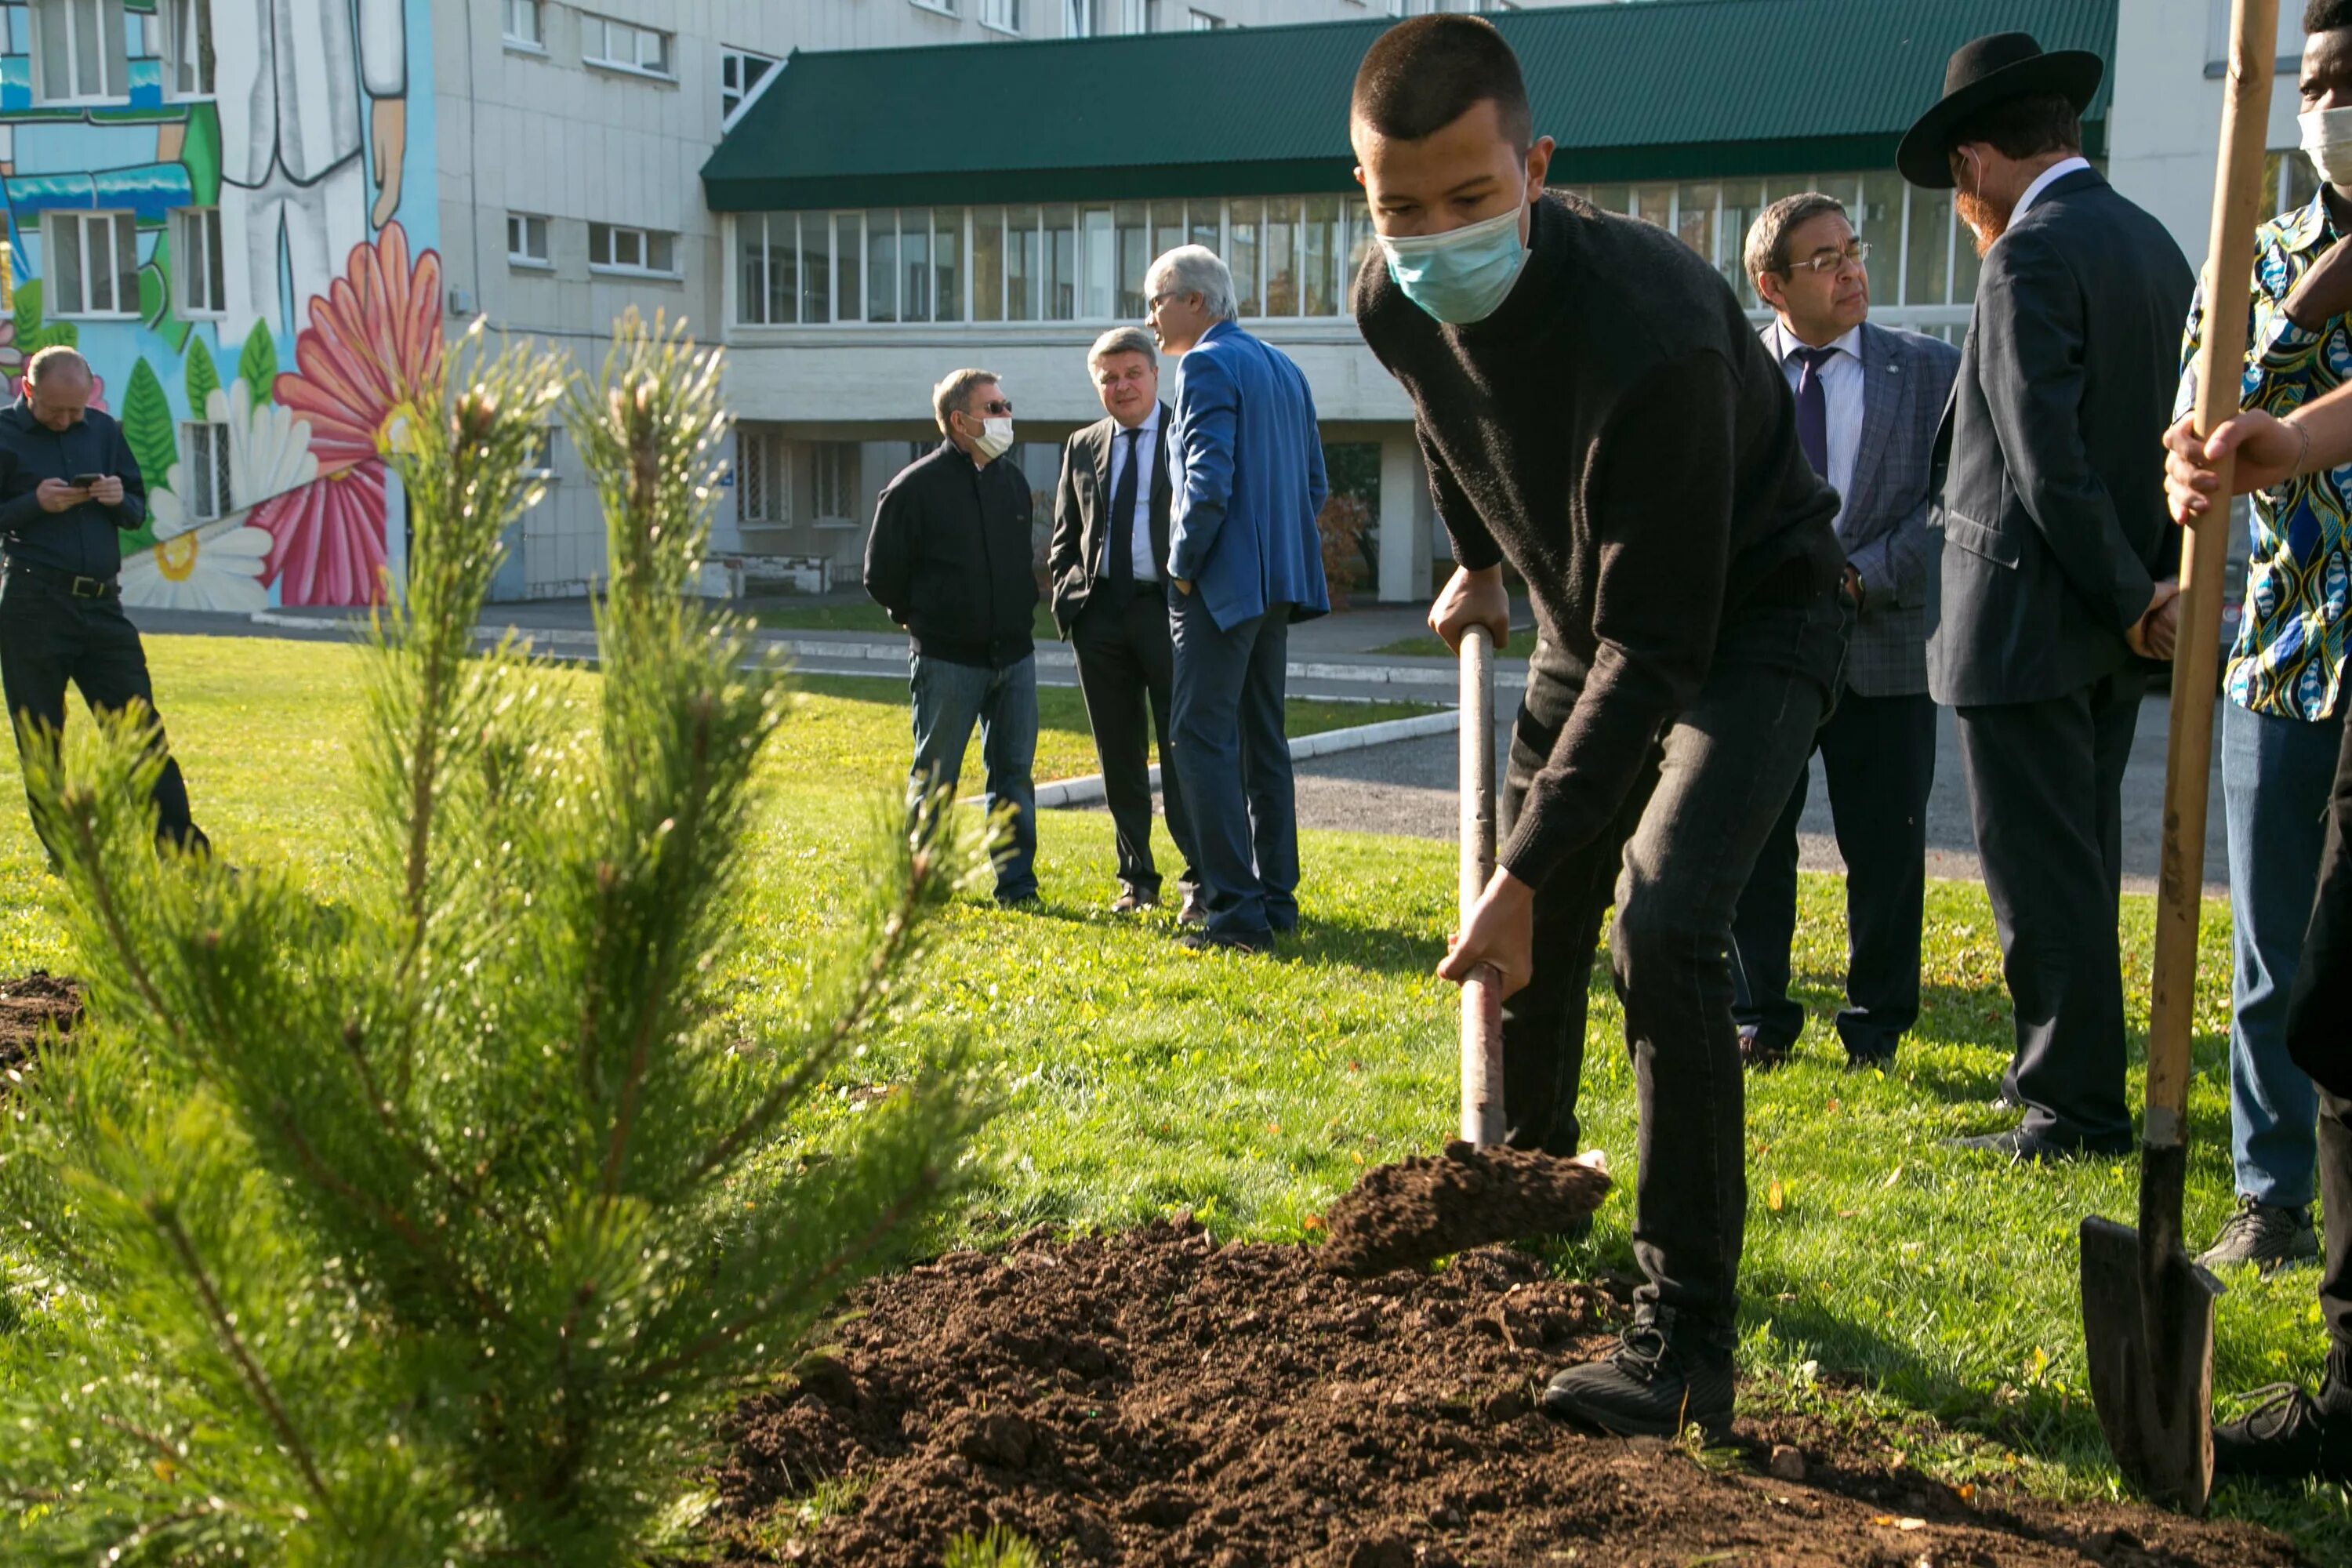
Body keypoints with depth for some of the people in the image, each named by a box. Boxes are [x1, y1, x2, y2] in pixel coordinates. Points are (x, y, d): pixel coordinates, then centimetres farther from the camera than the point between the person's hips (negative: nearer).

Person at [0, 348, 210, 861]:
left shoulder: (103, 430, 11)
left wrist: (120, 500, -5)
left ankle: (186, 852, -1)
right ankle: (64, 854, 14)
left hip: (102, 603, 3)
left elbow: (138, 510, 16)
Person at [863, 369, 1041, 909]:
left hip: (1014, 656, 5)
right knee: (934, 777, 3)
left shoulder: (1012, 480, 10)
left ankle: (1015, 882, 14)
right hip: (947, 661, -5)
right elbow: (881, 575, -1)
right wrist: (924, 619, 6)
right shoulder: (916, 487, -9)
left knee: (1015, 772, 6)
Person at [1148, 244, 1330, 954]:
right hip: (1279, 582, 9)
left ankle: (1238, 909, -11)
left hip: (1223, 583, -9)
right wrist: (1281, 544, 16)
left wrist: (1183, 563, -10)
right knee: (1263, 741, 13)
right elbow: (1315, 483, 17)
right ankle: (1276, 897, 17)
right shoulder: (1283, 368, 17)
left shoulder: (1207, 364, -10)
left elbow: (1210, 479, -20)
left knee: (1204, 740, -8)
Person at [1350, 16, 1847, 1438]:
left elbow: (1655, 645, -36)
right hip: (1591, 616, 7)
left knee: (1665, 926, -23)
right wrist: (1477, 562, 24)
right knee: (1534, 935, 12)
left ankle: (1688, 1346, -16)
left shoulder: (1647, 329, -37)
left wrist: (1524, 869, -36)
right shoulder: (1397, 305, -14)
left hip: (1748, 618, -7)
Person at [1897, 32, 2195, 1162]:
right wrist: (2162, 583, 8)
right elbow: (2174, 439, 13)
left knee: (2042, 878, -1)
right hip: (2107, 624, 9)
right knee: (2078, 866, 18)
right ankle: (2069, 1084, 28)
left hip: (2028, 617, -9)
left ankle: (2076, 1112, 6)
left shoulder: (2032, 254, -15)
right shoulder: (2153, 244, 13)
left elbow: (2049, 458, -21)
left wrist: (2129, 597, -14)